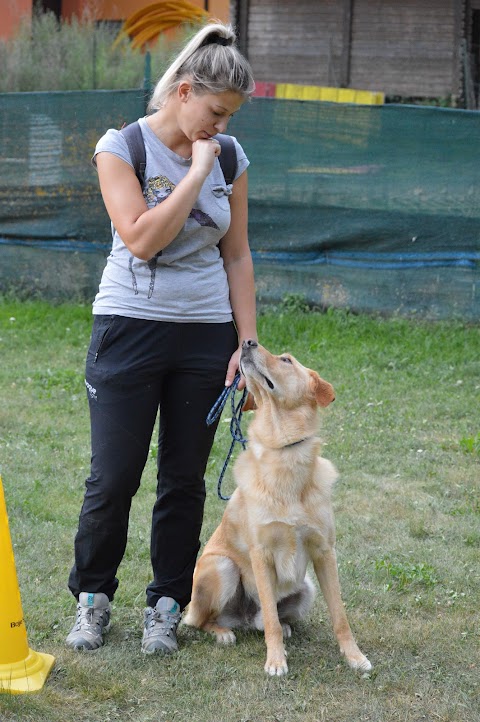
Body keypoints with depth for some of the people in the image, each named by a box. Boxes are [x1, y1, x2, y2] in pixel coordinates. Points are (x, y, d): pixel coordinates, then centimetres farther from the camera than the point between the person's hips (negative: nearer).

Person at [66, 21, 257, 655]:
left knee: (185, 479, 7)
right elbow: (143, 239, -18)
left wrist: (248, 342, 4)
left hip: (206, 336, 3)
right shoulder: (122, 148, -6)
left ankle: (166, 606, 20)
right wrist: (197, 170, -16)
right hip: (130, 328, -3)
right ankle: (93, 596, 20)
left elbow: (237, 256, 9)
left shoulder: (230, 158, 5)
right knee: (113, 477, -1)